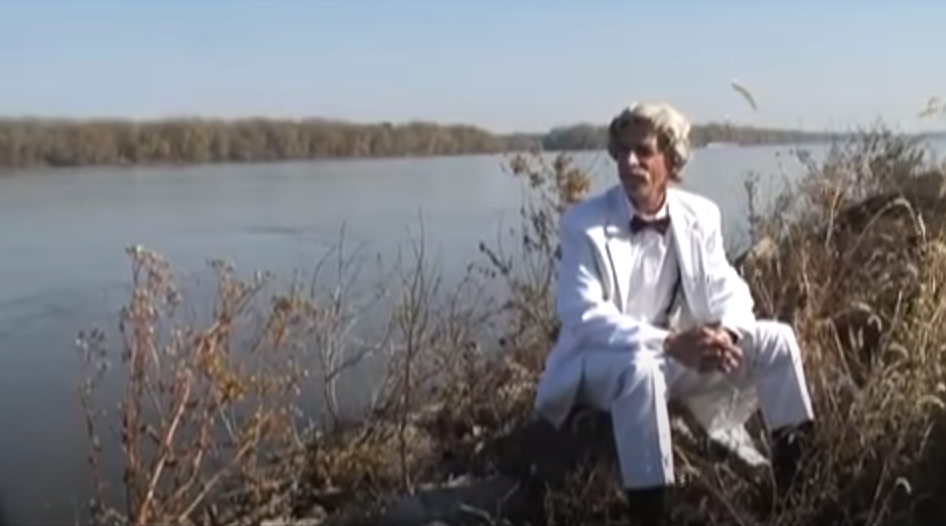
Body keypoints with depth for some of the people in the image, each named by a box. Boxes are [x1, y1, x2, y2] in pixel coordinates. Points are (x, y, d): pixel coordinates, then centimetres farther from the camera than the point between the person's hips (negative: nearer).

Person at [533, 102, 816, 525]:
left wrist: (725, 333, -28)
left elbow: (728, 290, -2)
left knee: (775, 339, -6)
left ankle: (797, 468, 5)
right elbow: (582, 315, -25)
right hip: (601, 362, -5)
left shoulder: (701, 215, -1)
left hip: (682, 355, 5)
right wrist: (670, 342, -36)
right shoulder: (583, 223, -16)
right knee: (639, 365, -39)